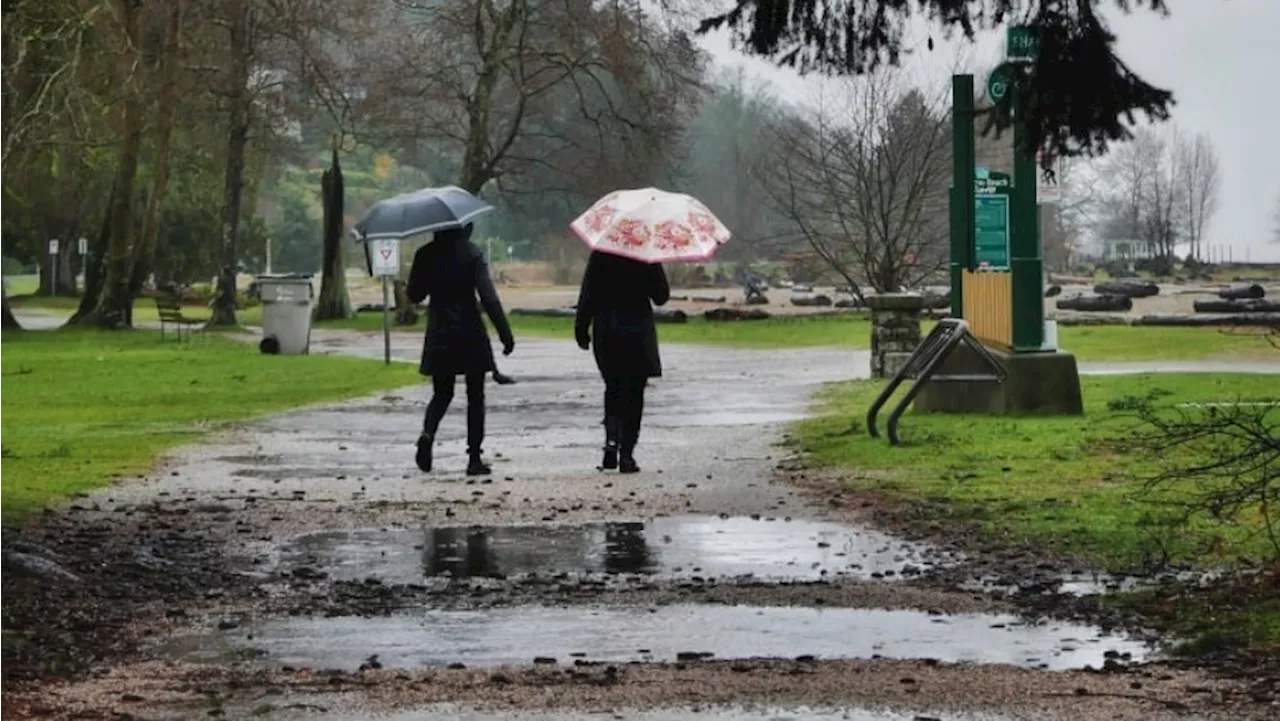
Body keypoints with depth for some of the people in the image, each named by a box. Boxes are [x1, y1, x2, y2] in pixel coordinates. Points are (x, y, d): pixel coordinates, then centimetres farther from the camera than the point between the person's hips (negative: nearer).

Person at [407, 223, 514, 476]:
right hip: (470, 334, -3)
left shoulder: (425, 255, 0)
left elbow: (414, 295, 8)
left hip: (439, 334, 3)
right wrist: (505, 333, -13)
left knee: (442, 393, 16)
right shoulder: (472, 254, -9)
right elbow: (488, 297, -14)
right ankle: (474, 458, 5)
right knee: (475, 396, 7)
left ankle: (427, 433, -14)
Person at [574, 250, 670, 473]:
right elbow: (661, 296, 0)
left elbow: (587, 294, -4)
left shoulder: (600, 256, -3)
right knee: (633, 394, 5)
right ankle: (626, 455, 1)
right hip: (638, 332, -1)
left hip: (606, 331, 1)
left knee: (613, 389, 17)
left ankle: (611, 439, -4)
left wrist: (581, 328, 2)